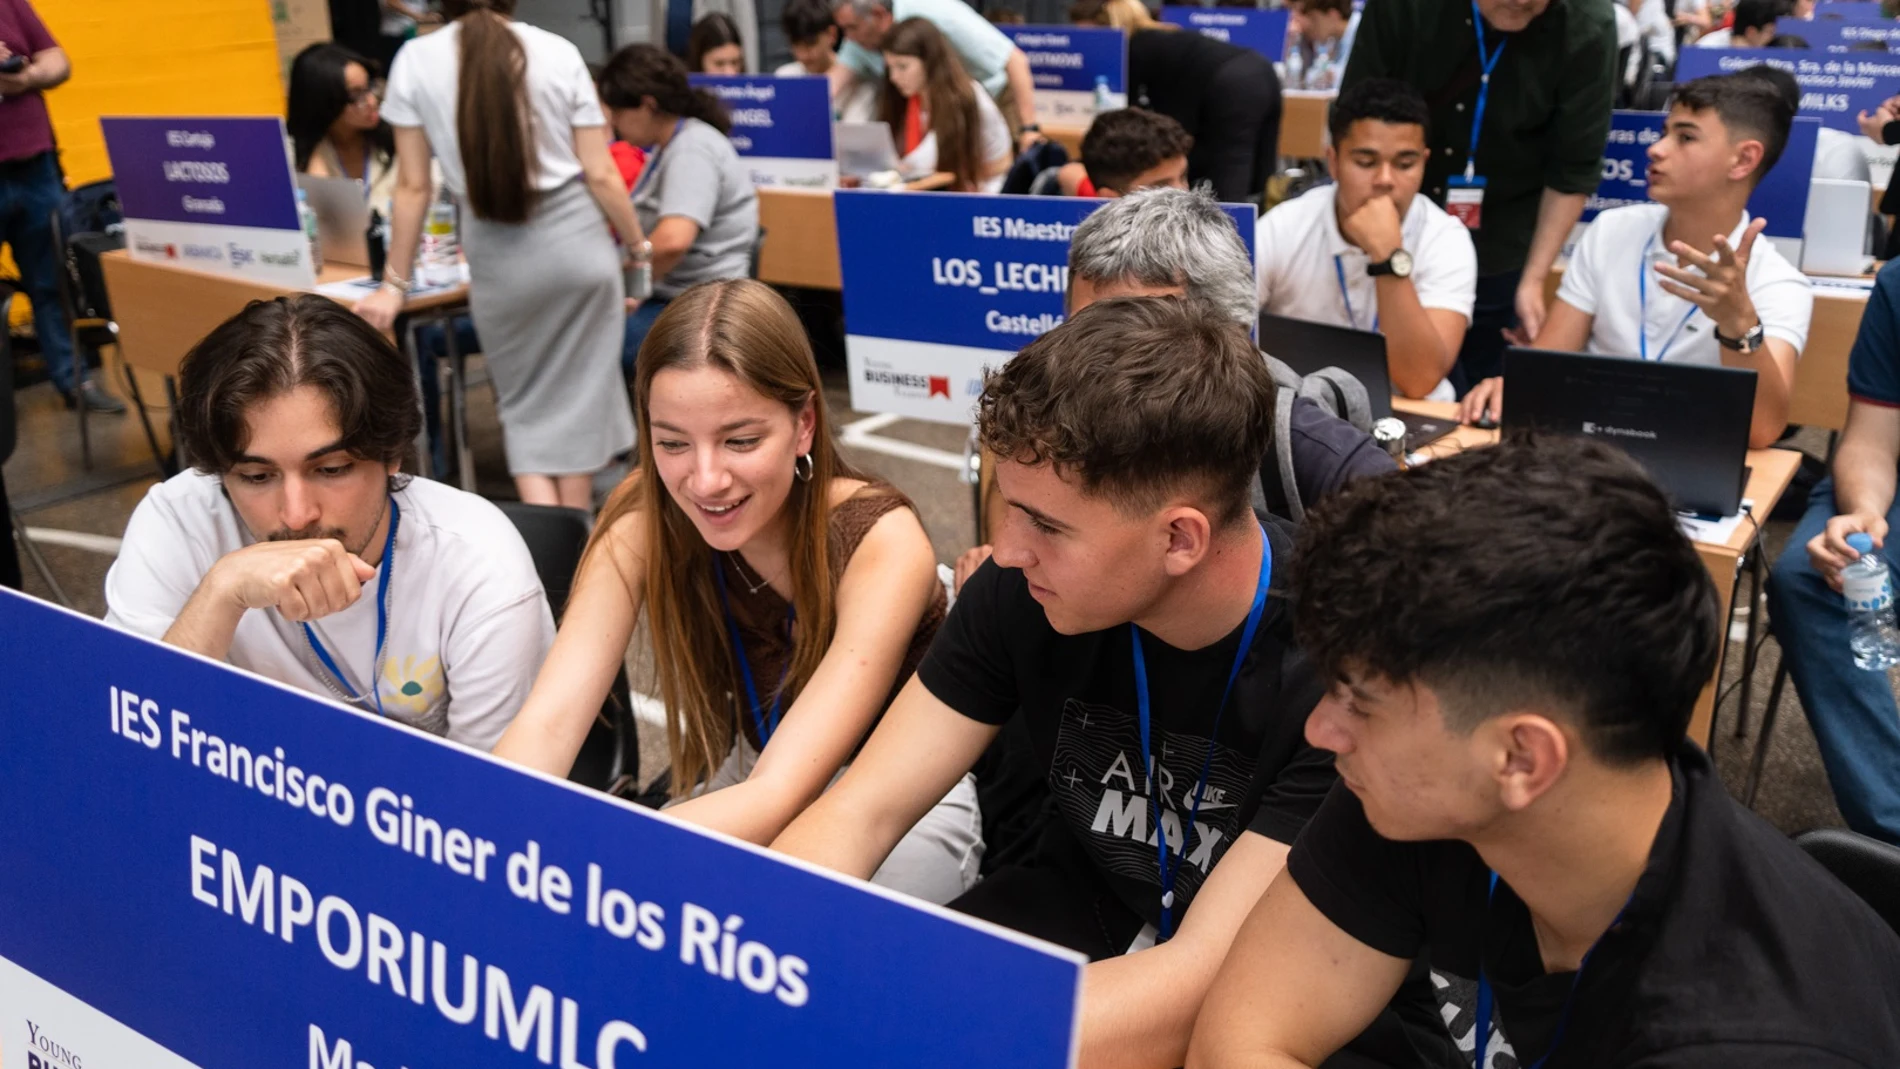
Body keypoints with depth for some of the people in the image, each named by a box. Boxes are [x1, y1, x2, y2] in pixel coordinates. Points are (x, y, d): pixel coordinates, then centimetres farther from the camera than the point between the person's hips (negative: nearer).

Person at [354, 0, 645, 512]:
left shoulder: (415, 60, -1)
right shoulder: (557, 51, -2)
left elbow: (413, 187, 0)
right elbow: (600, 174, -3)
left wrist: (396, 283, 9)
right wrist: (638, 244, 12)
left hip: (497, 254, 0)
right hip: (576, 238, 0)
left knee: (524, 402, 16)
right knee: (579, 393, 13)